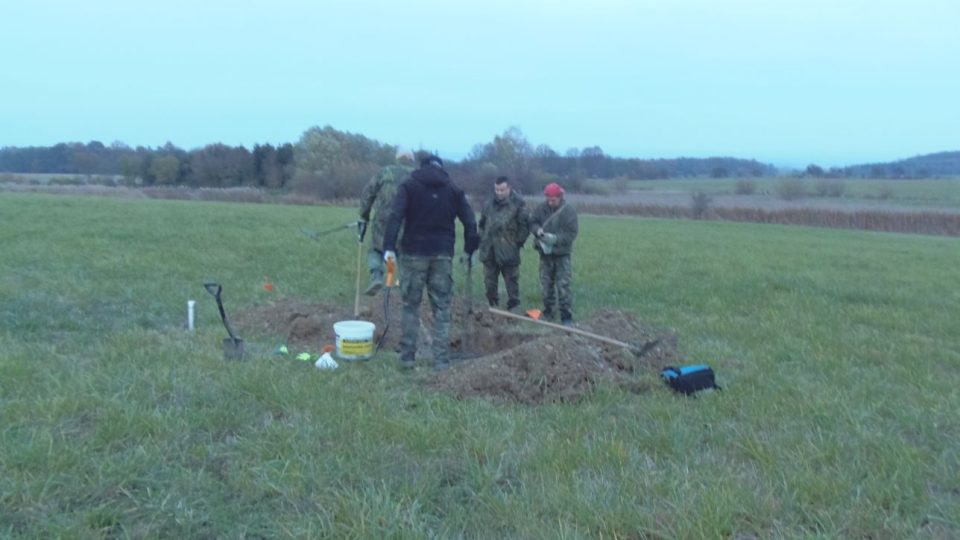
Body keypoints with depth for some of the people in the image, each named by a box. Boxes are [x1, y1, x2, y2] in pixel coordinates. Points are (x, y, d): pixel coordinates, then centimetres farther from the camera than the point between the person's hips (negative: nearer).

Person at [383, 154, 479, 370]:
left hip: (414, 253, -2)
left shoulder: (409, 186, 3)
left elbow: (395, 216, -12)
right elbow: (470, 222, 8)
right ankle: (442, 360, 4)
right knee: (442, 308, 6)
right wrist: (470, 250, 16)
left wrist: (389, 246, -15)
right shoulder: (453, 189, 11)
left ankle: (407, 356, 10)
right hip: (443, 254, 2)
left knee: (411, 306, 8)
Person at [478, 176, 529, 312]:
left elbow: (524, 226, -3)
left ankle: (513, 306, 9)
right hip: (489, 251, 5)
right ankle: (492, 304, 23)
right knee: (489, 280, 11)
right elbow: (482, 224, 20)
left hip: (508, 251, -5)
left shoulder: (517, 204, -4)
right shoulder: (489, 204, 11)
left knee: (511, 280, 1)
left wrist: (518, 242, -4)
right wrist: (483, 241, 13)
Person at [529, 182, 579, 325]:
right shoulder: (541, 208, -1)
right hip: (545, 252, 4)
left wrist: (556, 239, -26)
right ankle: (549, 311, 26)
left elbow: (572, 233, -13)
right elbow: (532, 222, 7)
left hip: (562, 254, -4)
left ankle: (566, 315, 1)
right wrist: (537, 229, -17)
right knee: (546, 284, 13)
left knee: (563, 286, -6)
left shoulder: (569, 210, -11)